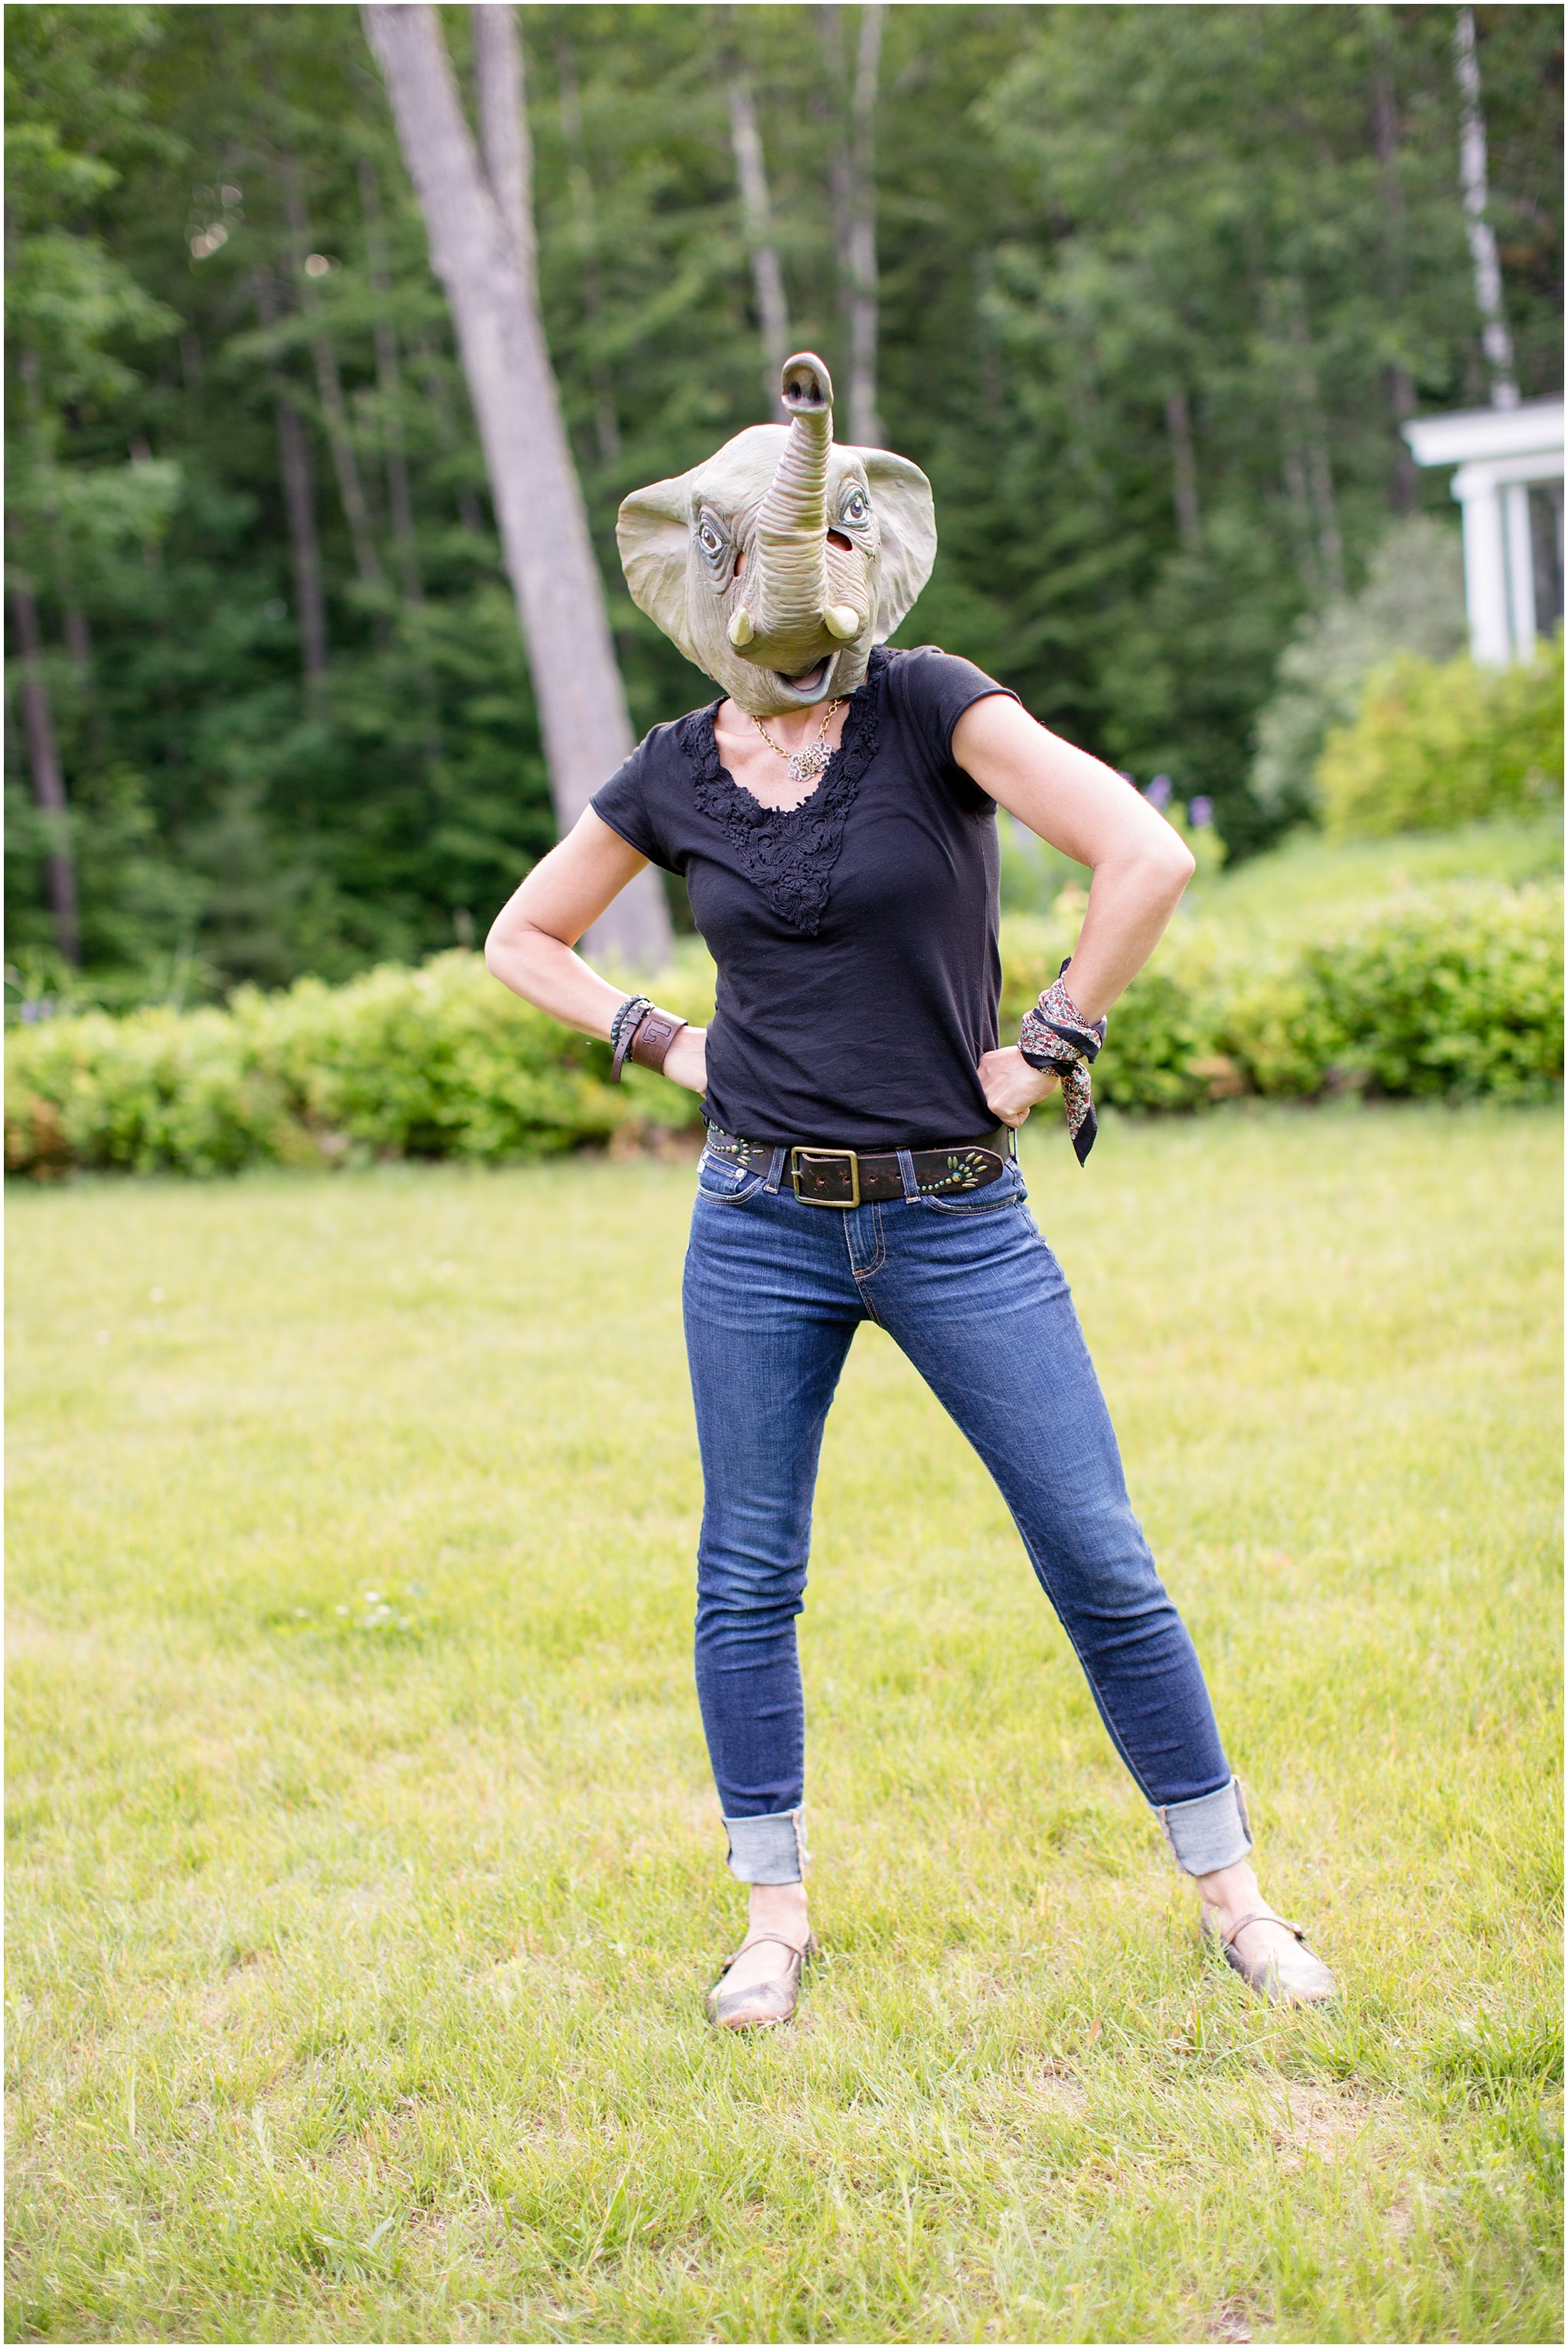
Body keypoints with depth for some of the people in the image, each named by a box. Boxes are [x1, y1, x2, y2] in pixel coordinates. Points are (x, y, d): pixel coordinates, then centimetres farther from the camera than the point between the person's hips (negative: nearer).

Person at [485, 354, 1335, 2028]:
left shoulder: (931, 708, -8)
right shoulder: (677, 775, 3)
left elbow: (1147, 858, -19)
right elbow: (523, 938, 18)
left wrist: (1049, 1045, -12)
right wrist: (661, 1041, 5)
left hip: (960, 1224, -3)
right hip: (761, 1229, 3)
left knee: (1103, 1566, 1)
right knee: (746, 1583, 7)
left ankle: (1230, 1899, 16)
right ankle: (776, 1919, 24)